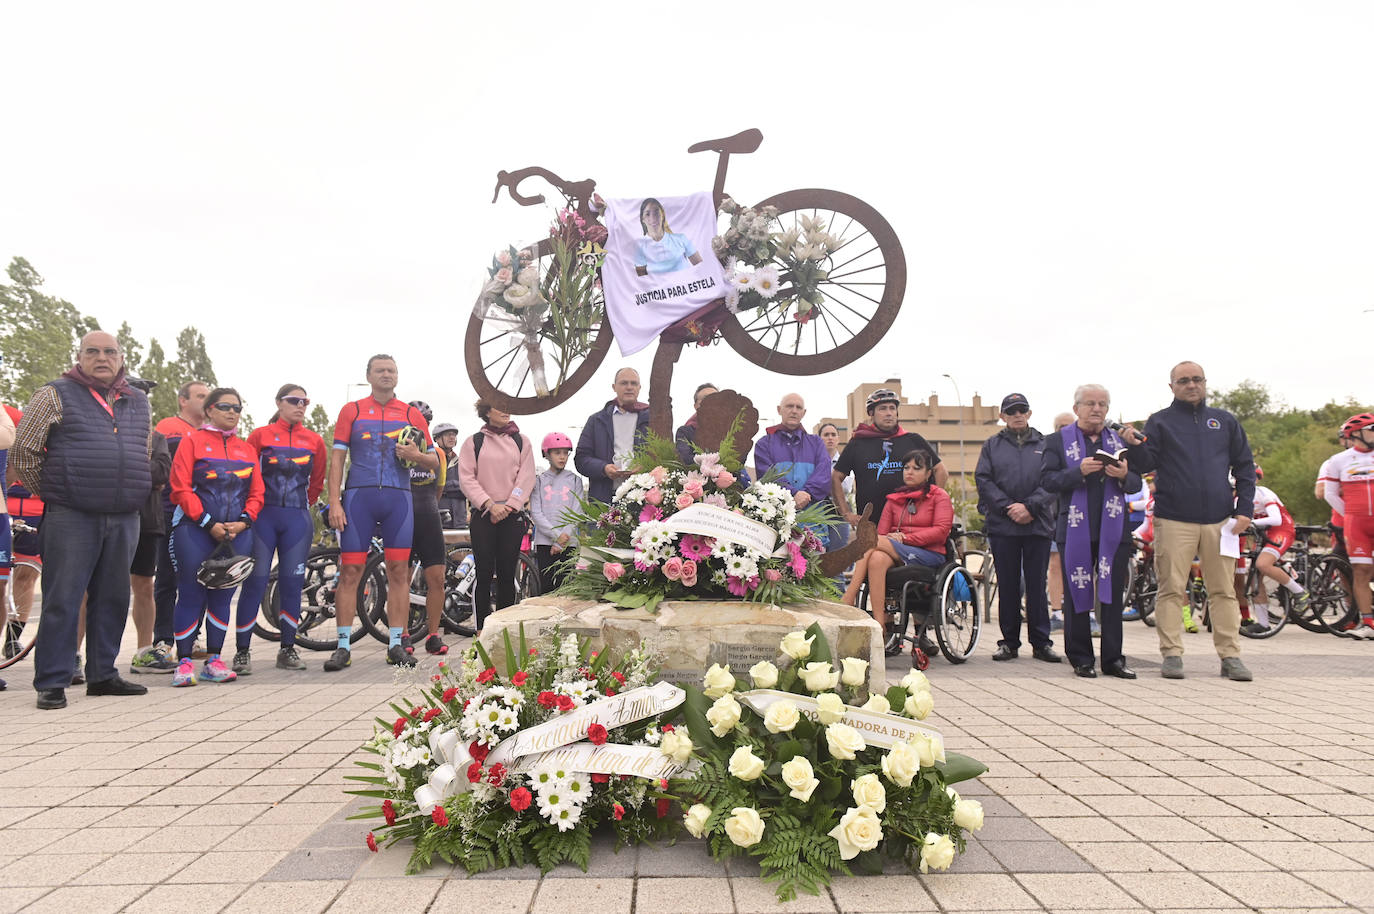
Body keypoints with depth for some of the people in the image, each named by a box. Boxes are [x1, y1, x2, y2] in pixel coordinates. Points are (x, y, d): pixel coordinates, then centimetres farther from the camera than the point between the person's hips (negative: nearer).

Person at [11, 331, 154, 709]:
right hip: (71, 518, -5)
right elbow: (23, 450, 0)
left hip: (125, 519, 5)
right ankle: (52, 682, 4)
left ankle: (102, 674, 20)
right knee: (62, 599, -3)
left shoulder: (138, 403, 15)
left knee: (112, 599, 10)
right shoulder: (56, 395, 1)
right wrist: (51, 493, 4)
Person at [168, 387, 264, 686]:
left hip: (236, 532, 4)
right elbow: (180, 488, -3)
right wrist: (209, 523, -10)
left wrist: (243, 521, -4)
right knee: (192, 593, -6)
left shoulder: (247, 450, 17)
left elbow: (256, 493, 14)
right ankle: (184, 662, 0)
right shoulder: (192, 441, 5)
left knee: (223, 595, 3)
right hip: (194, 529, -4)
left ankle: (213, 661, 9)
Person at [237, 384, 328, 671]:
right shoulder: (260, 435, 4)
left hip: (297, 519, 2)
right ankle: (242, 651, 2)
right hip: (263, 516, -2)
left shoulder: (315, 441, 9)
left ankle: (288, 649, 12)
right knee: (255, 581, -5)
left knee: (292, 583, 3)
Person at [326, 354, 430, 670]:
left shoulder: (411, 414, 11)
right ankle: (344, 646, 3)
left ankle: (395, 644, 8)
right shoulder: (351, 411, 9)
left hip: (398, 497, 1)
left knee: (398, 571, 1)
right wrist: (334, 502, -5)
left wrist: (415, 455, -9)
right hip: (358, 496, -1)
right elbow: (337, 457, 5)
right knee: (350, 571, -3)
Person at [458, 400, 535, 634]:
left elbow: (526, 477, 3)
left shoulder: (521, 442, 10)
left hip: (513, 514, 1)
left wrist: (509, 505, -9)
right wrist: (490, 504, -11)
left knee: (507, 574, 2)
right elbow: (467, 478, 0)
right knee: (484, 574, -5)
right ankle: (481, 632, 0)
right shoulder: (473, 442, 7)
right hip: (483, 514, -1)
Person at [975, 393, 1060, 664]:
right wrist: (1008, 507, -11)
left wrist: (1029, 506, -13)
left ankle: (1041, 642, 10)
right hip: (1002, 525, 0)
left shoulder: (1044, 444, 10)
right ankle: (1009, 642, 12)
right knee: (1008, 585, 5)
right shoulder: (992, 445, 11)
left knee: (1037, 584, 2)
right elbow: (983, 480, 1)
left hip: (1038, 525, 0)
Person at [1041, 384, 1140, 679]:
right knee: (1077, 596, 3)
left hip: (1114, 530, 2)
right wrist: (1079, 471, -19)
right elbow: (1047, 480, -5)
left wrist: (1124, 476, -11)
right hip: (1075, 531, -2)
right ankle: (1080, 658, 12)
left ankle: (1113, 658, 10)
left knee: (1113, 596, 3)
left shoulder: (1121, 440, 15)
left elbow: (1136, 483, 12)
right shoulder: (1057, 441, 6)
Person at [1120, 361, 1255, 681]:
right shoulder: (1160, 421, 7)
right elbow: (1147, 463, -3)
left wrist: (1244, 510, 5)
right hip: (1173, 520, -2)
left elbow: (1244, 466, 15)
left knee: (1224, 590, 4)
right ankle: (1172, 655, 4)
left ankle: (1230, 656, 10)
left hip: (1219, 520, 2)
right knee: (1171, 589, -2)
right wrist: (1135, 446, -25)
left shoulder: (1225, 421, 14)